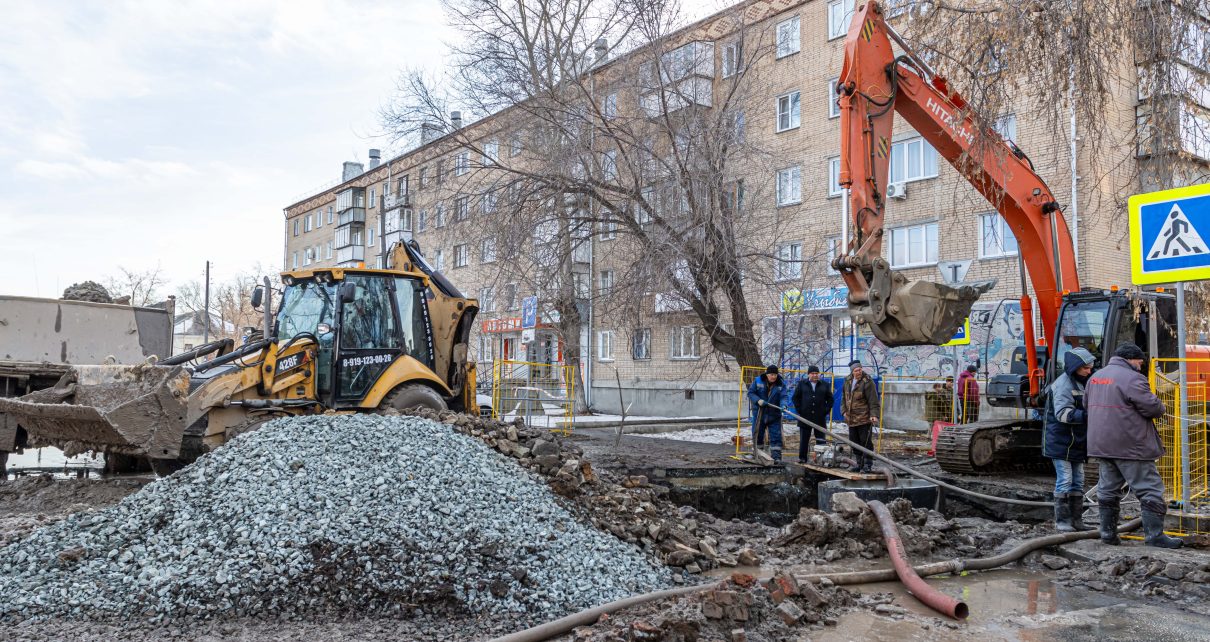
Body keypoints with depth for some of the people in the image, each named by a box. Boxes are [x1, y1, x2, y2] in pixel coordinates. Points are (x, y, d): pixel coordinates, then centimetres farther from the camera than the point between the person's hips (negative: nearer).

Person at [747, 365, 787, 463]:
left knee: (776, 436, -4)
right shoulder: (758, 381, -4)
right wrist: (758, 400, -19)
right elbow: (750, 393, -3)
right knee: (757, 434, 11)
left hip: (774, 415, -1)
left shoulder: (781, 385, -4)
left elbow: (783, 397, -14)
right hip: (759, 414, 1)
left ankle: (776, 457, 0)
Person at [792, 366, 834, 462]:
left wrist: (826, 410, 0)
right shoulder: (802, 384, 5)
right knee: (804, 439, 5)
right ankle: (802, 458, 11)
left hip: (820, 417, 1)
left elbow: (830, 398, 11)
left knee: (821, 440, 3)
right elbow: (796, 397, 6)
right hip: (805, 417, -1)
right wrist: (799, 410, -3)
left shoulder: (825, 385, 8)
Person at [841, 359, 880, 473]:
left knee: (866, 442, -2)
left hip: (864, 419, -7)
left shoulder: (867, 382, -12)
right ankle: (859, 464, 24)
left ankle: (868, 464, 6)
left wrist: (874, 415, -22)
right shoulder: (847, 381, 8)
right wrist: (844, 410, 8)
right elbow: (844, 397, 19)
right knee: (854, 442, 14)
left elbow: (874, 401, -14)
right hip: (851, 419, 7)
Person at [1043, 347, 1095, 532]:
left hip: (1076, 443, 10)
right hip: (1061, 443, -10)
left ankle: (1076, 519, 21)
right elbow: (1062, 413, -26)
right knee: (1064, 481, -7)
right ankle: (1062, 521, 0)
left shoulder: (1080, 383, 15)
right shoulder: (1063, 384, -16)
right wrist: (1087, 416, -34)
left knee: (1078, 482, 13)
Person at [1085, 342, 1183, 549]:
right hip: (1130, 446, -8)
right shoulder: (1131, 379, -14)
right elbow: (1152, 407, -16)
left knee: (1108, 489, 14)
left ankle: (1108, 532, 17)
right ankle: (1154, 535, 1)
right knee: (1149, 489, 0)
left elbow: (1086, 406, 20)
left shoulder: (1095, 377, 12)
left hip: (1101, 444, 8)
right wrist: (1160, 407, 6)